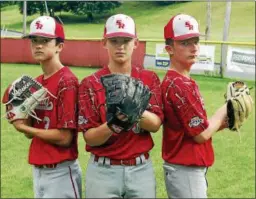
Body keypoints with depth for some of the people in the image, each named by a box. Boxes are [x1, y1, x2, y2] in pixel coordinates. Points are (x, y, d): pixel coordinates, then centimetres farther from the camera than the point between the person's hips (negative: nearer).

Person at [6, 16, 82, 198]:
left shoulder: (67, 81, -15)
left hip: (60, 171, -7)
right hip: (38, 169, 8)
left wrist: (25, 127, -8)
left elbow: (65, 137, -19)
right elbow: (31, 133, 10)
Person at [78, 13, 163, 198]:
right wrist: (111, 125, -27)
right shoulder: (91, 84, -4)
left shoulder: (149, 79, 3)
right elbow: (89, 137, -8)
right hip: (103, 171, -2)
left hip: (141, 169, 2)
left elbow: (155, 124, -8)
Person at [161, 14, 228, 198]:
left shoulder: (184, 81, 10)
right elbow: (201, 134, -19)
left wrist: (224, 122, -3)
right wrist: (225, 110, -5)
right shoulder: (179, 85, -20)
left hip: (189, 169, 10)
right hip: (185, 171, -10)